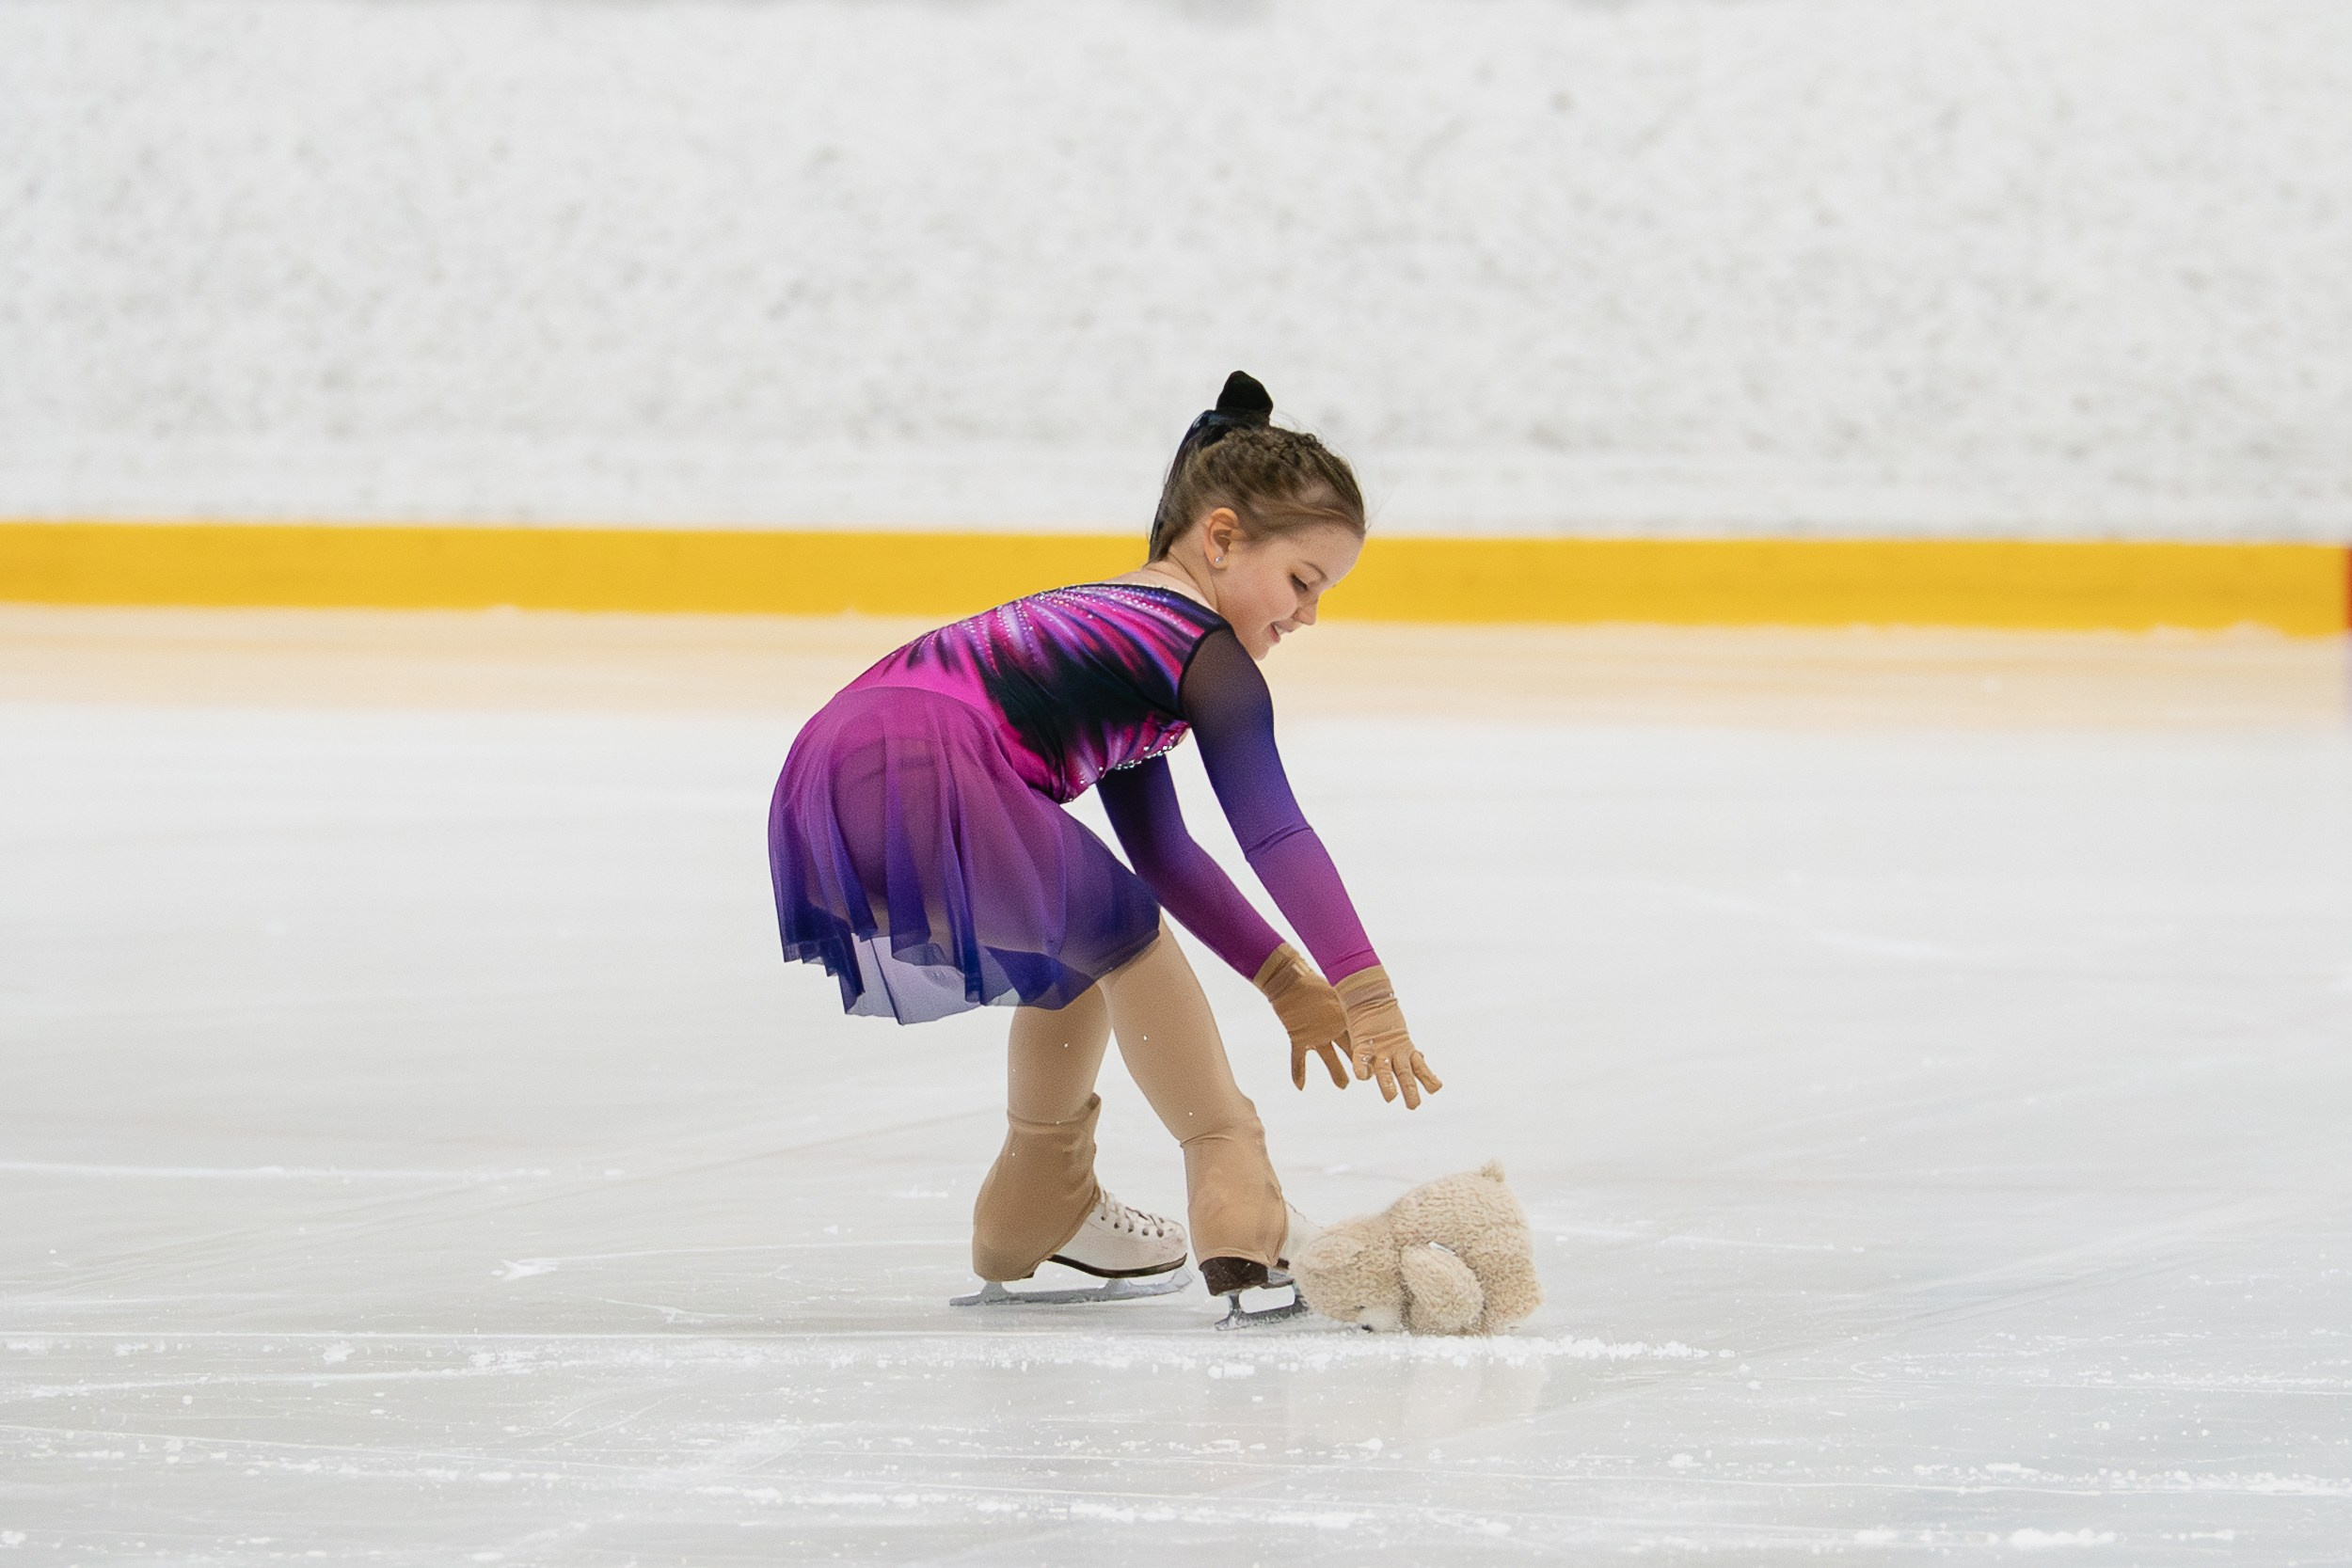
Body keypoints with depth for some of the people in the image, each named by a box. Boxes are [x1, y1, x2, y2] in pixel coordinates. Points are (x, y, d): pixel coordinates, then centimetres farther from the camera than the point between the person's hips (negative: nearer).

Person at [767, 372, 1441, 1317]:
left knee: (1079, 950, 25)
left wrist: (1285, 980, 29)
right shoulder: (1209, 655, 4)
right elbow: (1273, 835, -4)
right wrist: (1367, 996, -5)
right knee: (1125, 935, 6)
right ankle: (1233, 1193, 6)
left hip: (823, 792, 9)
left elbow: (1160, 851, 33)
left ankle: (1038, 1214, 34)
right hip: (925, 777, -9)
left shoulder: (1111, 622, 31)